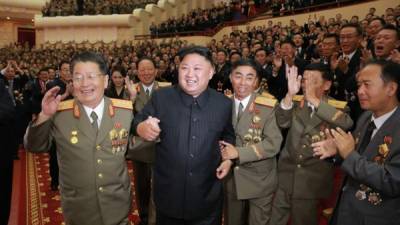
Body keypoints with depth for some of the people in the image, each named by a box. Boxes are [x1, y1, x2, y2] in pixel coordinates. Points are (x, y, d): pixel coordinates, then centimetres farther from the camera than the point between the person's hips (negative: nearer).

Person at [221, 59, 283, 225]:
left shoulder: (269, 107, -13)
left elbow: (273, 144, -19)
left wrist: (238, 152, -24)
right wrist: (224, 156, -10)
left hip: (259, 180, -4)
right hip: (230, 178, 4)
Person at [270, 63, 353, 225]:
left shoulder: (336, 107, -6)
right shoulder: (296, 102, 1)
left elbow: (346, 123, -28)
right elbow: (282, 122, -15)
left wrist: (314, 100, -29)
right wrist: (290, 94, -28)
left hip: (313, 179, -2)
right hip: (286, 174, 3)